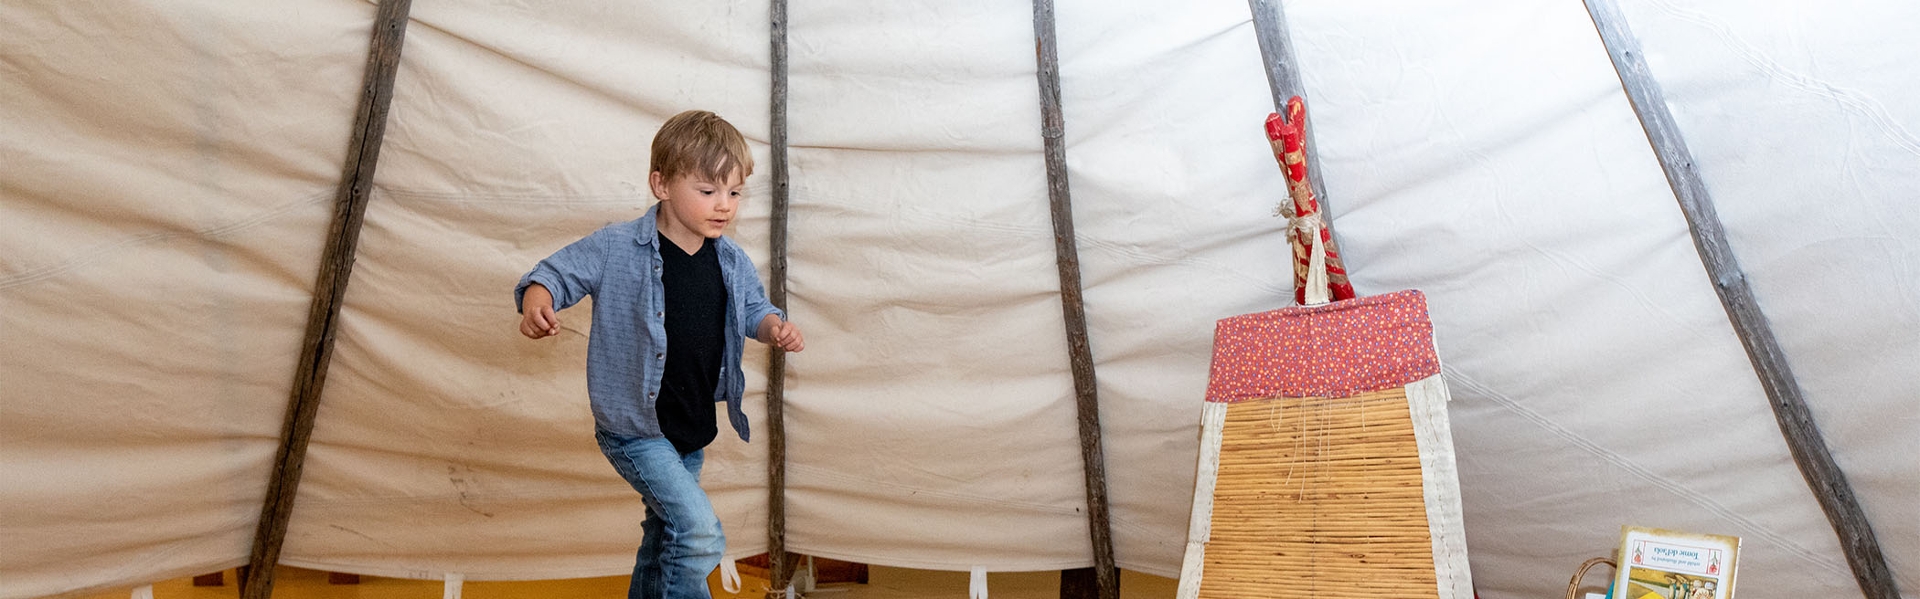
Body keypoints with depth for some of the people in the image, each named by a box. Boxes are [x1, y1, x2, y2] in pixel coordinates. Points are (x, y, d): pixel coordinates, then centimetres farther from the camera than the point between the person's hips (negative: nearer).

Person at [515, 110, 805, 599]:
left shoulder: (732, 262, 0)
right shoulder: (617, 248, -15)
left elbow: (753, 308, 13)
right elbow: (560, 270, -9)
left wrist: (774, 326, -10)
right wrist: (537, 299, -32)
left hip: (693, 430, 7)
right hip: (634, 430, -6)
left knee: (667, 537, 23)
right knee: (700, 531, -19)